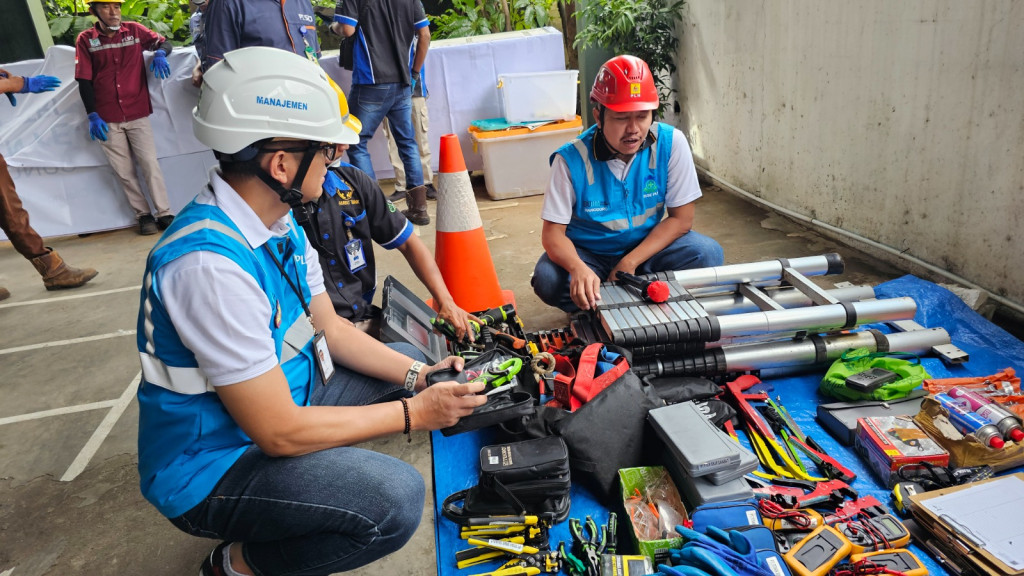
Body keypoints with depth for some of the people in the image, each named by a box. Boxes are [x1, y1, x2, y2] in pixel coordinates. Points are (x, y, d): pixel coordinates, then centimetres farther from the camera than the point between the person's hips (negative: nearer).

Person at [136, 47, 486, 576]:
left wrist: (417, 376, -7)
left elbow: (329, 327, 6)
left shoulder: (280, 224, -3)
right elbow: (279, 432, -28)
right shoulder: (211, 262, -32)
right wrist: (414, 413, -20)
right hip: (210, 467, -9)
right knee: (395, 498, -29)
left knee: (406, 358, 14)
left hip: (279, 396, 9)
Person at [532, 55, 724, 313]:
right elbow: (552, 233, -20)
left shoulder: (671, 143, -16)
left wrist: (630, 263, -20)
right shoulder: (572, 159, -20)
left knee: (707, 253, -23)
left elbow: (680, 218, -10)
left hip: (647, 246, 2)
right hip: (587, 253, -2)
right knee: (547, 280, -31)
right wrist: (578, 269, -43)